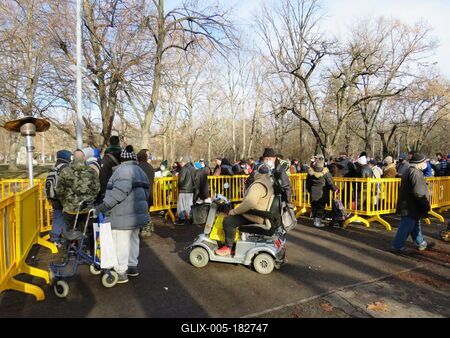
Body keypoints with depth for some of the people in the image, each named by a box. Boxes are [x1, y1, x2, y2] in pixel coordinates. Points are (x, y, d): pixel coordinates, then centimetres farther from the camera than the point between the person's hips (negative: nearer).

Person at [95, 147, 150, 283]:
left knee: (120, 243, -1)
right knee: (133, 240, 20)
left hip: (123, 216, -10)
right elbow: (146, 192, 17)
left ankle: (121, 273, 8)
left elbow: (119, 191, -27)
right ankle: (132, 266, 32)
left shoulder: (123, 170, -14)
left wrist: (104, 205, -22)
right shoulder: (141, 171, 16)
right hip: (137, 214, 10)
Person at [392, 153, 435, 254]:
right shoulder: (416, 173, -20)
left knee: (415, 225, 23)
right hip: (410, 207, -11)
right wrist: (426, 205, -15)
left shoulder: (409, 171, 14)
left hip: (407, 205, 11)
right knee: (406, 227, -1)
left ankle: (421, 243, 38)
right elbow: (418, 193, -25)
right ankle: (398, 246, 7)